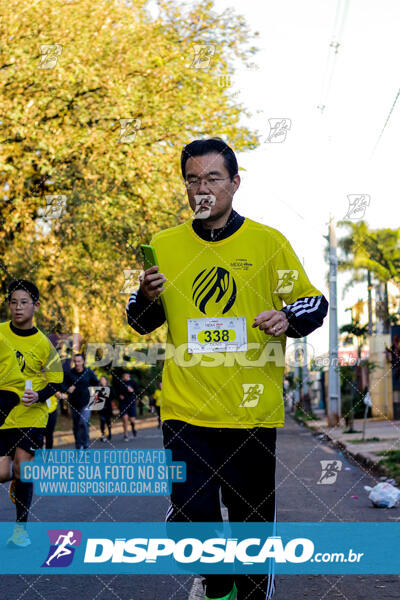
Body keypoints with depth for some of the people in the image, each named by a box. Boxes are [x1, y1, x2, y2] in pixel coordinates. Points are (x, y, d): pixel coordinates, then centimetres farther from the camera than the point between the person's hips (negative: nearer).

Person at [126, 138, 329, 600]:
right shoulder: (163, 246, 7)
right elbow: (142, 323, 16)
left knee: (252, 519, 5)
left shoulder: (269, 242, 3)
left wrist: (287, 318, -14)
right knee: (190, 516, -3)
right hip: (185, 408, 1)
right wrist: (146, 298, -7)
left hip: (253, 410, -1)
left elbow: (315, 303, 8)